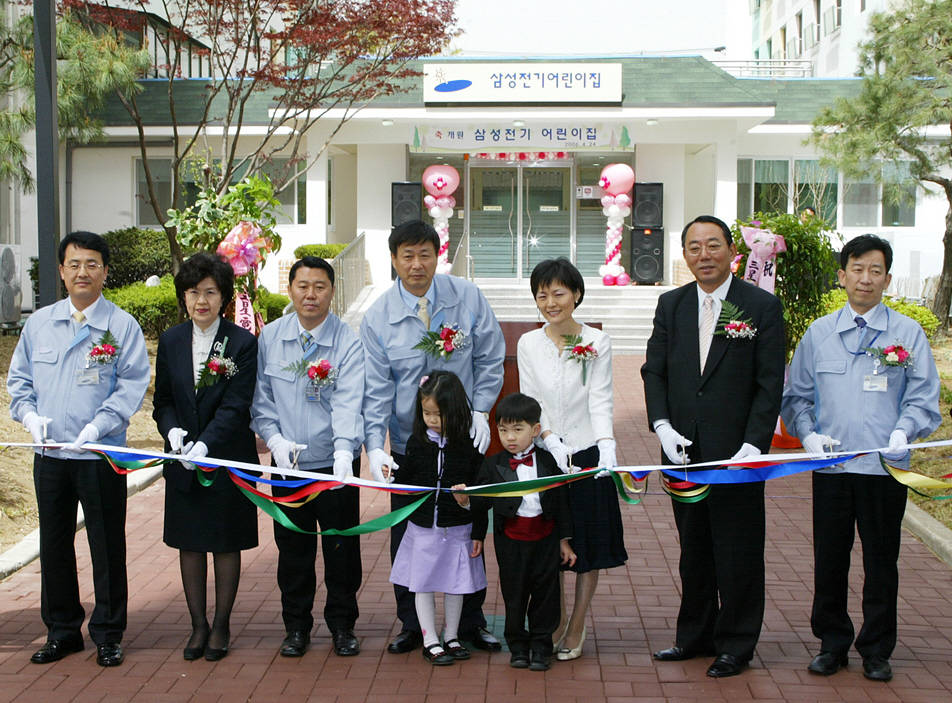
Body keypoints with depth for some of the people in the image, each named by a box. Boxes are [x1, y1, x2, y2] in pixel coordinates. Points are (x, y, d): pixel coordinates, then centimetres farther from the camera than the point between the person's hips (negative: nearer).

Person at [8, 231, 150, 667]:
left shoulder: (122, 326, -3)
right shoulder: (38, 323, 9)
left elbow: (132, 386, -8)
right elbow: (19, 379, 14)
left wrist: (96, 426, -19)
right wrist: (30, 415, -5)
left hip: (101, 455, -4)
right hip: (49, 455, 4)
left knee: (107, 546, 4)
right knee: (54, 545, 12)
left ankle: (108, 634, 17)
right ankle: (61, 630, 26)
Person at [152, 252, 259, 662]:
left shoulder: (243, 343, -8)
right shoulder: (171, 341, 4)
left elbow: (236, 406, -13)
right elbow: (162, 400, 6)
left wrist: (205, 445, -24)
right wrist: (173, 432, -15)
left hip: (227, 461, -3)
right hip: (182, 461, 3)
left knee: (226, 544, 7)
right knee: (190, 544, 10)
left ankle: (221, 627, 19)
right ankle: (198, 626, 22)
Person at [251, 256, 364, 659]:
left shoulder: (348, 343, -9)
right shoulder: (269, 338, 1)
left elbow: (348, 403, -20)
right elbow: (261, 398, 5)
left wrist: (344, 451, -34)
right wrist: (275, 439, -10)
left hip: (335, 464, -2)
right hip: (287, 464, 2)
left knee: (341, 546, 6)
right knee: (292, 547, 10)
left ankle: (342, 625, 23)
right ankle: (297, 626, 26)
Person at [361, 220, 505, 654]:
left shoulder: (468, 299, -5)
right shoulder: (378, 318, -7)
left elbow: (490, 359, 4)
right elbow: (375, 389, -9)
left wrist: (481, 410, -7)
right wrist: (374, 446, -21)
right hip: (408, 444, 0)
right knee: (406, 535, 5)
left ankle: (471, 622, 25)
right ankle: (411, 625, 21)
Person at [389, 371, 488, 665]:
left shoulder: (469, 445, -8)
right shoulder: (417, 442, -3)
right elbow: (406, 481, 9)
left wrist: (478, 532, -3)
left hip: (458, 529, -1)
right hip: (422, 528, 1)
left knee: (455, 585, 10)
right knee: (422, 585, 6)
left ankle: (451, 638, 27)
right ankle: (430, 642, 18)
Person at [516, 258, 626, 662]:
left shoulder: (597, 342, -2)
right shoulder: (528, 344, 3)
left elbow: (600, 400, -7)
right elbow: (530, 402, 0)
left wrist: (607, 449, -21)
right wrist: (552, 443, -15)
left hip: (588, 453, -1)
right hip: (545, 455, 1)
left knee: (589, 542, 5)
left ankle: (576, 628, 19)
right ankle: (555, 622, 22)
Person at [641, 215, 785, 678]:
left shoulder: (762, 306, -4)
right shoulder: (671, 305, 9)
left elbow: (770, 385, -7)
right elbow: (654, 370, 8)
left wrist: (753, 446, -15)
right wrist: (662, 426, -7)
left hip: (737, 453, -4)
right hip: (683, 450, 4)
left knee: (739, 555, 4)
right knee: (693, 549, 15)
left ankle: (735, 645, 18)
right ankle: (696, 635, 30)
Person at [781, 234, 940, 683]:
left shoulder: (907, 334, 5)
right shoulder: (818, 334, 9)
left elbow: (923, 398, 3)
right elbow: (796, 396, 13)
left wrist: (903, 432, -16)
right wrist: (808, 434, -5)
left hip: (885, 466, -1)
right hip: (830, 466, 1)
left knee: (881, 562, 5)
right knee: (829, 560, 6)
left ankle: (877, 651, 18)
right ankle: (832, 644, 21)